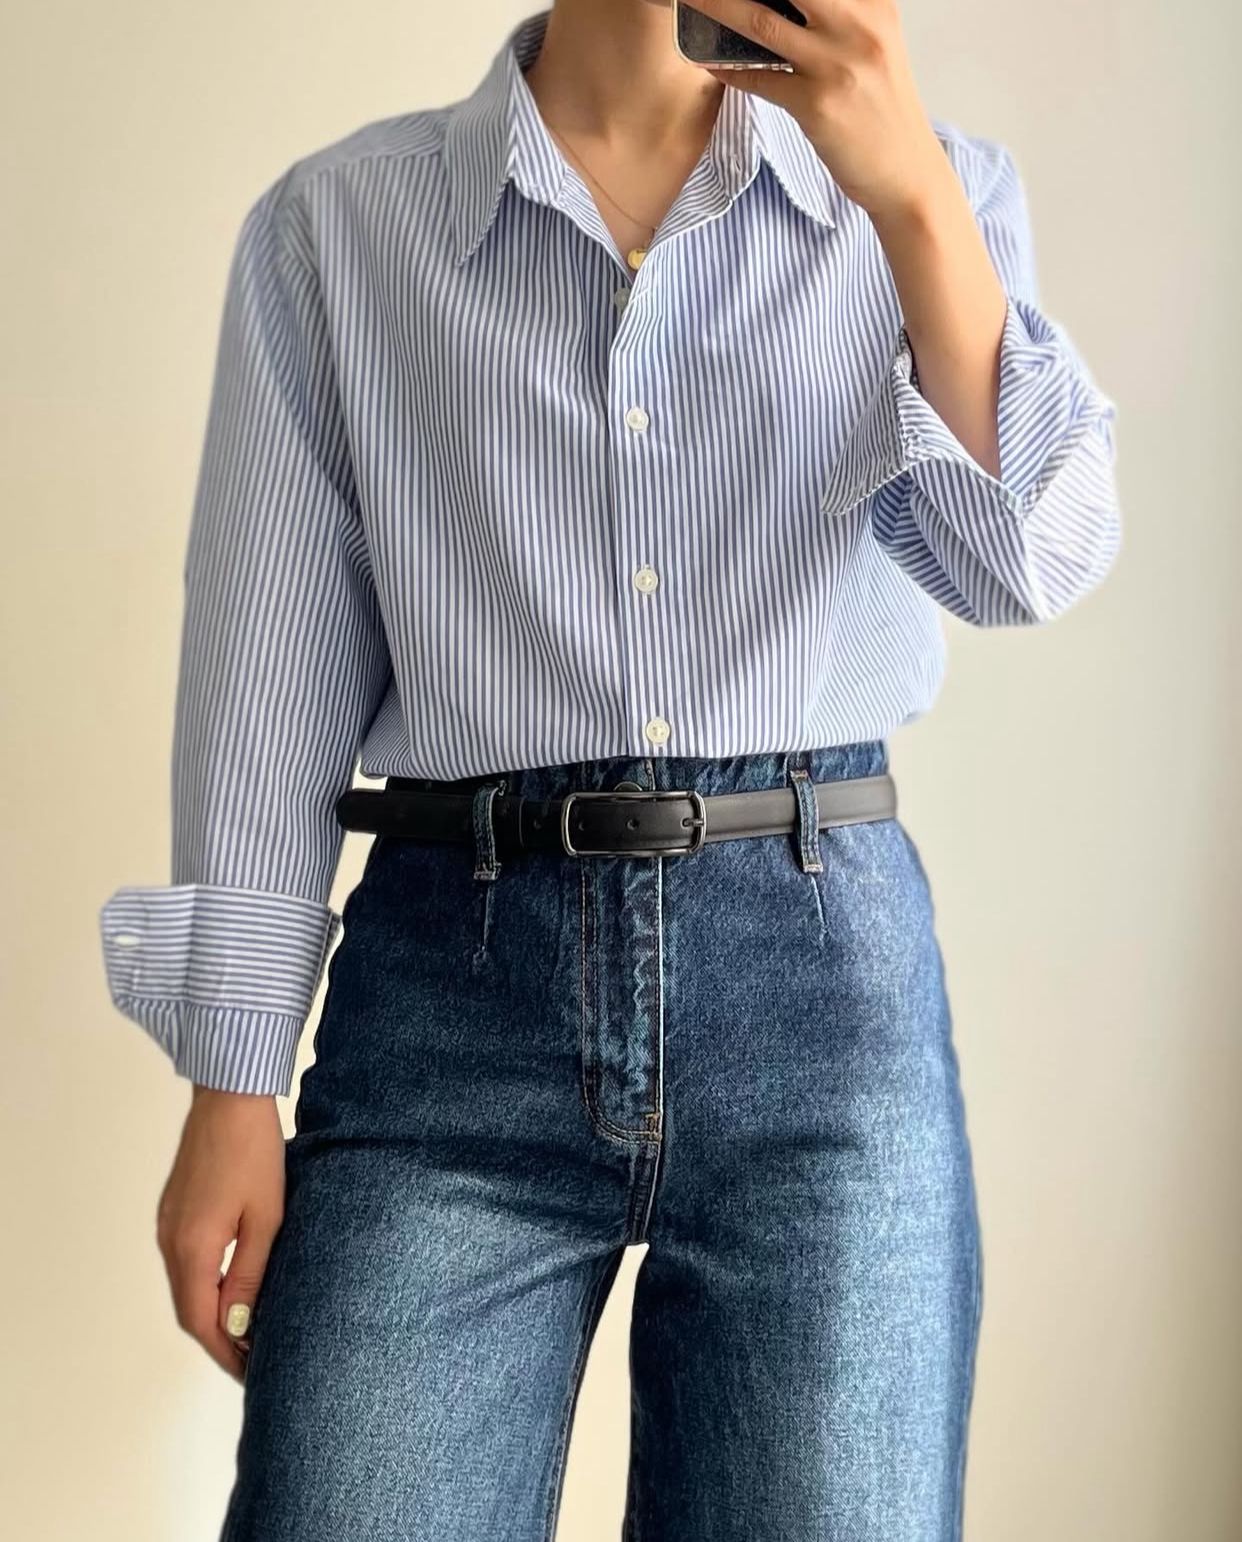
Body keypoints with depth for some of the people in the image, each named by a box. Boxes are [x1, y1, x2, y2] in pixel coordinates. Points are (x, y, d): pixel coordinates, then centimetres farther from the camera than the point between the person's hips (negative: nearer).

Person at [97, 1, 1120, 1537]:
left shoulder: (928, 190, 9)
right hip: (455, 967, 0)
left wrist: (907, 192, -18)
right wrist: (232, 1094, 1)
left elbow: (1028, 558, -5)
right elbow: (273, 667, 4)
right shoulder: (333, 222, 6)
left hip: (819, 967, 1)